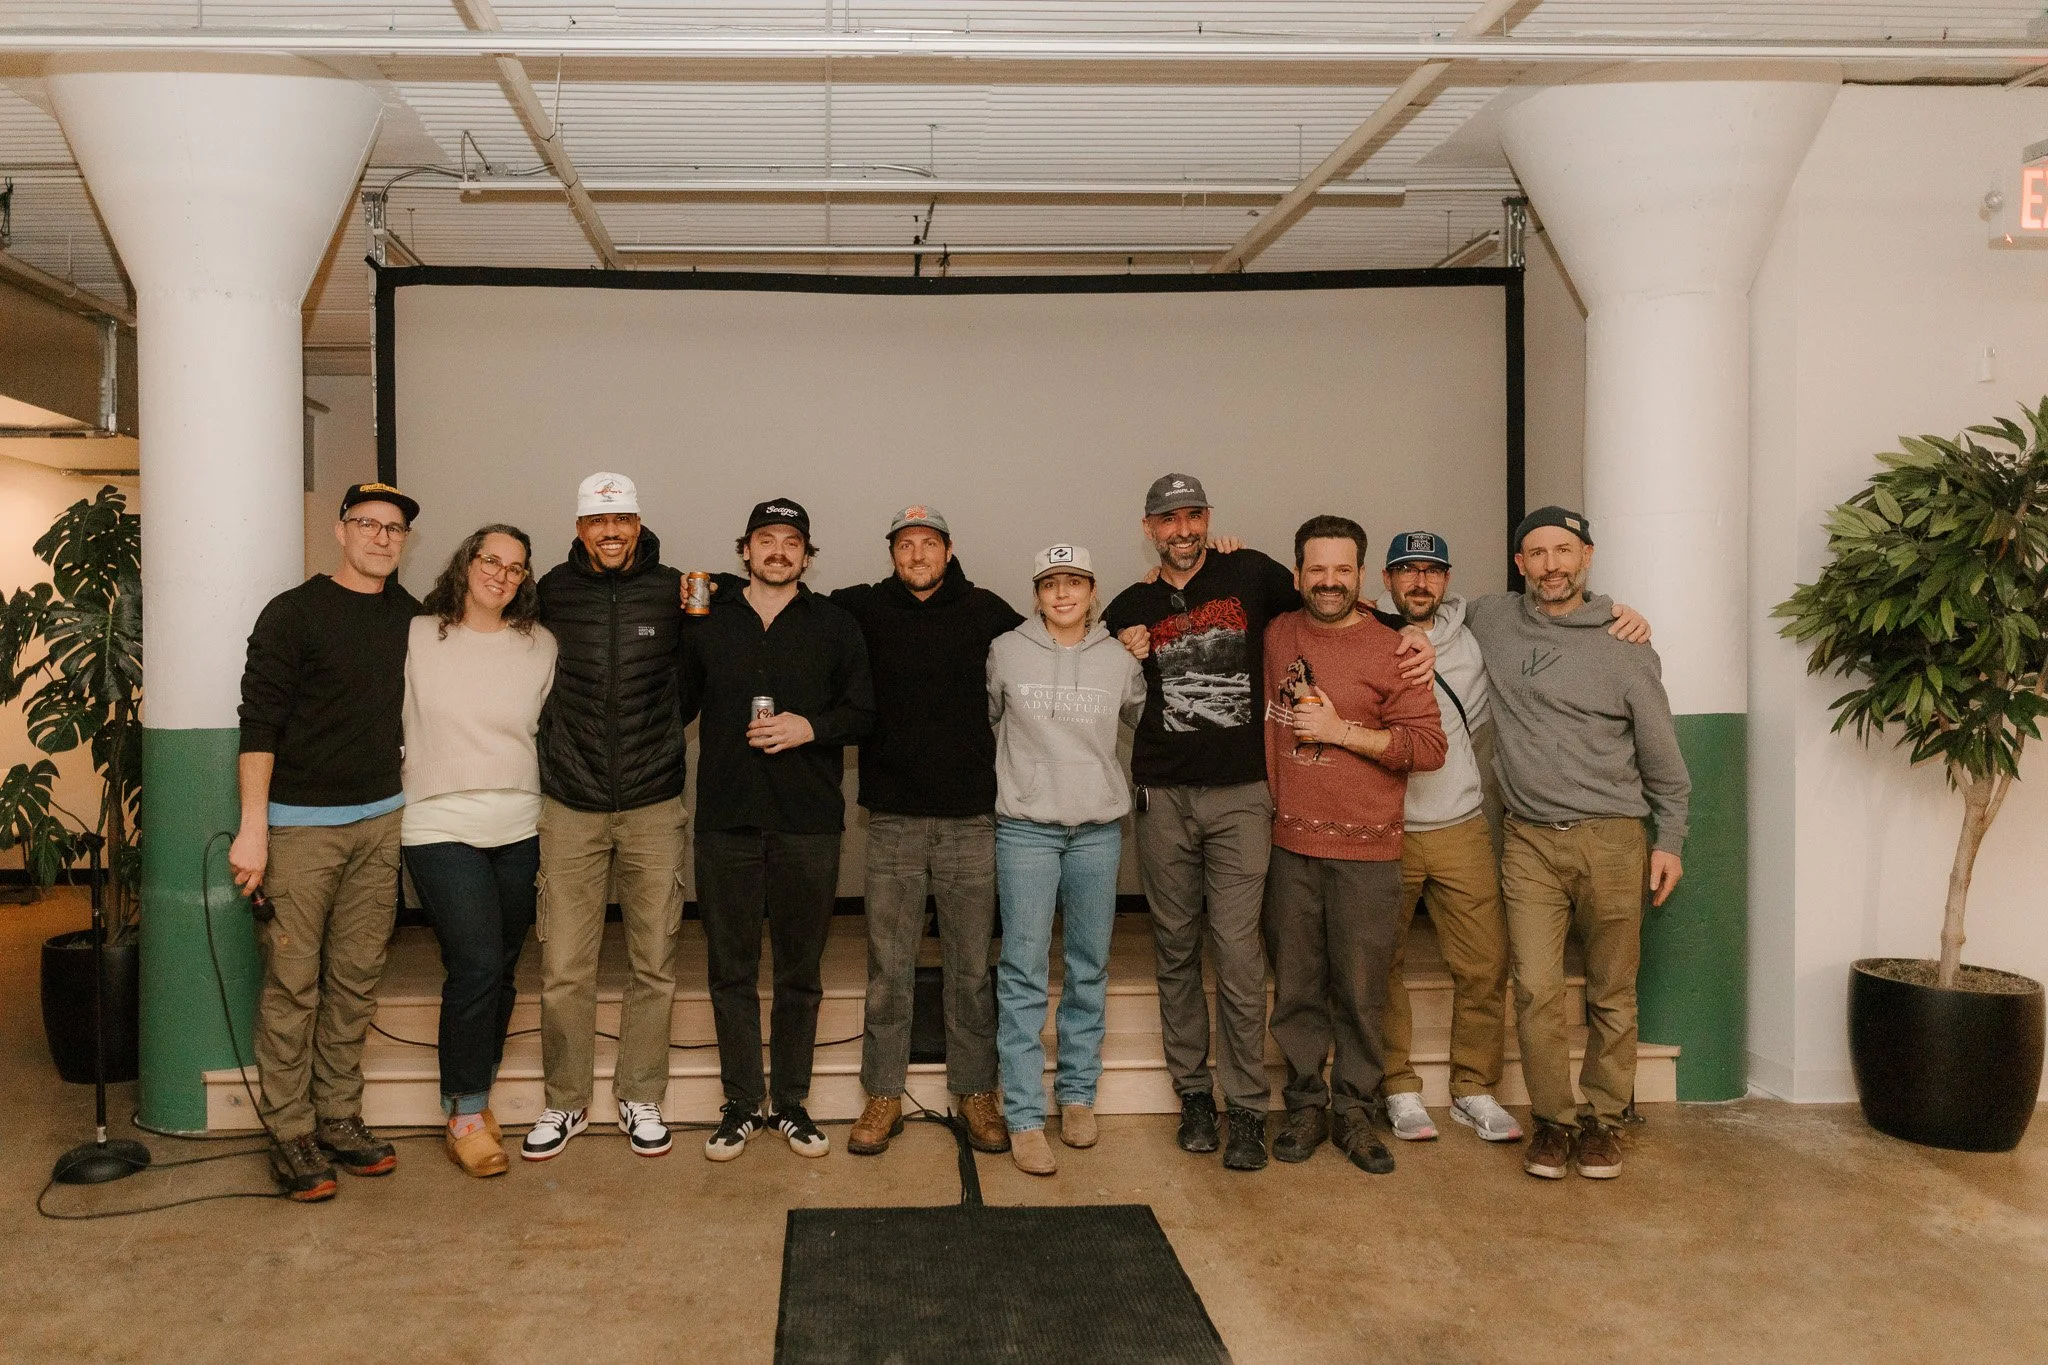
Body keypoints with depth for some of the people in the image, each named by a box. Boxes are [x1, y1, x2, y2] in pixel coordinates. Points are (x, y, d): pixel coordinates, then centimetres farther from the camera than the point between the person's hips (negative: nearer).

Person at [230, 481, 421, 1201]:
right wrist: (252, 828, -14)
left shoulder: (410, 617, 10)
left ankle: (339, 1119, 19)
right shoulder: (295, 612, -5)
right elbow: (258, 723, -9)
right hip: (300, 824, -5)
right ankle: (290, 1134, 8)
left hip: (379, 821, 5)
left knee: (357, 979, 8)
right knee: (293, 983, -2)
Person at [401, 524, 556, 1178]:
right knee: (478, 966, -12)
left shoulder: (541, 646, 7)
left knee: (500, 972, 9)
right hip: (440, 826, -3)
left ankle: (473, 1102, 26)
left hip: (520, 829, 3)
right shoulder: (416, 637, 1)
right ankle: (463, 1117, 5)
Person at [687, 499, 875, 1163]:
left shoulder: (835, 626, 6)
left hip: (809, 822, 0)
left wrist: (812, 727, -11)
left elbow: (864, 714, 5)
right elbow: (677, 704, 12)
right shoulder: (706, 621, 7)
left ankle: (790, 1102, 21)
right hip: (726, 821, 0)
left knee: (800, 970, 8)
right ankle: (740, 1103, 19)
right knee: (731, 969, 6)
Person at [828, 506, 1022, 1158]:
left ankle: (977, 1093, 20)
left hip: (971, 817, 0)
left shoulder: (985, 611, 4)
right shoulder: (864, 608, 4)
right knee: (888, 968, 5)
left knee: (972, 969, 7)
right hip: (893, 818, 0)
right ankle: (883, 1097, 18)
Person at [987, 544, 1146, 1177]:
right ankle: (1024, 1117, 2)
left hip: (1099, 829, 2)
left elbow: (1150, 721, 20)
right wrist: (1010, 774, 9)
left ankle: (1077, 1095, 24)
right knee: (1023, 973, -4)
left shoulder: (1119, 660, 5)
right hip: (1026, 828, -2)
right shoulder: (1006, 652, 0)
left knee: (1090, 969, 10)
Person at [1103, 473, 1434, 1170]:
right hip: (1163, 798, 3)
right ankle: (1193, 1092, 20)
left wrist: (1408, 630, 2)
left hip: (1240, 796, -2)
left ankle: (1247, 1107, 3)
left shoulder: (1251, 575, 4)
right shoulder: (1130, 609, 10)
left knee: (1237, 948, -7)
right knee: (1176, 949, 8)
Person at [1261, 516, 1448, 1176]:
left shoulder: (1392, 651, -3)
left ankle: (1354, 1111, 17)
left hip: (1366, 850, -3)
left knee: (1361, 990, 3)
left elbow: (1428, 747, -6)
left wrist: (1342, 731, -12)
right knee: (1296, 985, 8)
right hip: (1289, 844, 3)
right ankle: (1305, 1105, 21)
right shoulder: (1277, 636, 9)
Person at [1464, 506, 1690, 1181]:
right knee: (1536, 991, -4)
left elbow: (1662, 757, 8)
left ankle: (1602, 1118, 21)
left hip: (1611, 841, -1)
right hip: (1529, 841, 1)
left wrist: (1670, 840, 5)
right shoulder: (1490, 619, 6)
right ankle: (1552, 1119, 11)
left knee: (1612, 995, 6)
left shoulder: (1626, 649, 2)